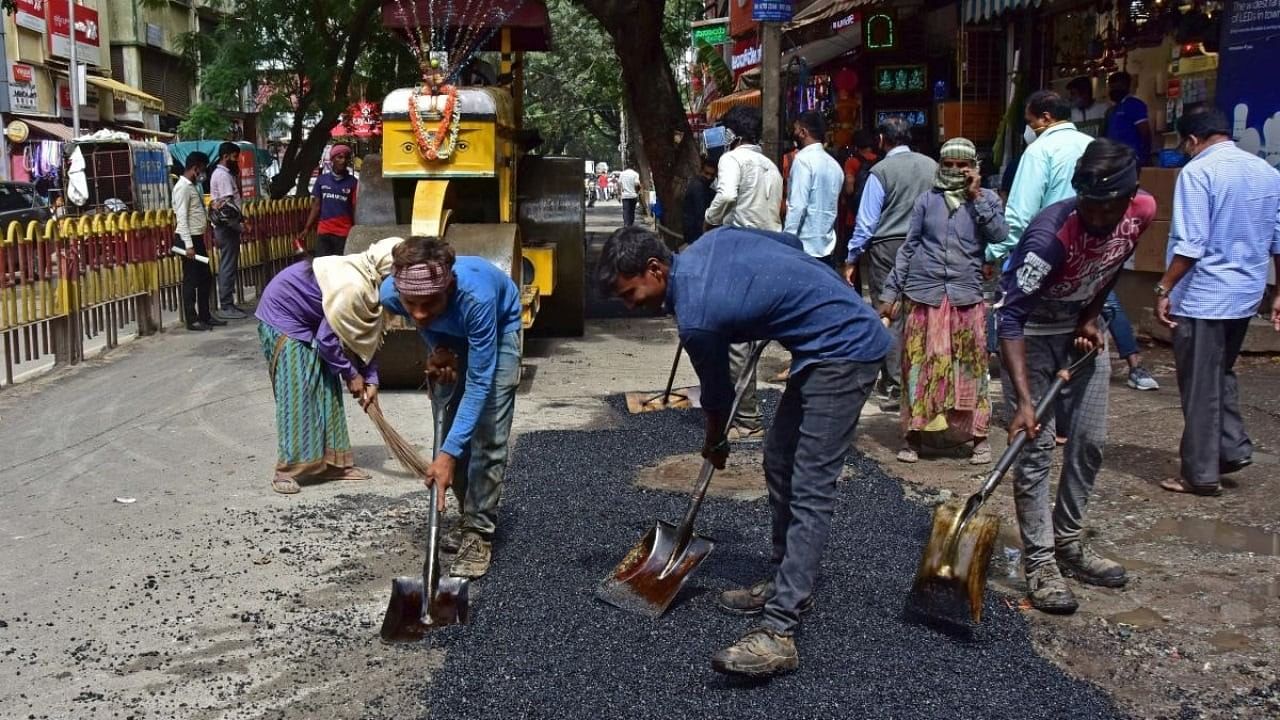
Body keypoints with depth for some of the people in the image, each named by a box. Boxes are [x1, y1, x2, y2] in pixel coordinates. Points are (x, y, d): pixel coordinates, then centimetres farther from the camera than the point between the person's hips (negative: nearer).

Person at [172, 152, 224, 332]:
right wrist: (188, 245, -24)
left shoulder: (191, 186, 15)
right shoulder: (182, 187, -15)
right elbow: (181, 218, -20)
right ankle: (192, 320, 4)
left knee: (205, 278, 13)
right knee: (191, 280, -3)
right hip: (189, 239, -10)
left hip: (198, 238, 10)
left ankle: (205, 315, 22)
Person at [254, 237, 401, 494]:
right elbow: (328, 338, -26)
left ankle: (332, 463, 14)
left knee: (327, 391, 8)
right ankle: (287, 470, -5)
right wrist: (351, 374, -15)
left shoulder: (370, 283, -3)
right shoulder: (351, 286, -33)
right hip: (282, 316, -9)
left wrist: (370, 379, -2)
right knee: (297, 394, -11)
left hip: (308, 321, 10)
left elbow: (367, 337, 4)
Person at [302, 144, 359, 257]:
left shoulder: (353, 182, 0)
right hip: (323, 231, 2)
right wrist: (307, 228, 3)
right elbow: (316, 206, 10)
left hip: (344, 233, -2)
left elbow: (355, 209, 0)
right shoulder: (321, 180, 6)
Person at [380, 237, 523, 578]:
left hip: (499, 326, -4)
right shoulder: (390, 293, -33)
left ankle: (479, 533, -6)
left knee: (487, 434, -14)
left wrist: (448, 454, -43)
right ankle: (473, 516, 21)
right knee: (447, 424, 4)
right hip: (450, 335, 4)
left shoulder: (476, 295, -46)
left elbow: (479, 382, -40)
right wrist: (436, 348, -21)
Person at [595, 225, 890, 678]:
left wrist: (714, 444, 19)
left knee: (809, 490, -15)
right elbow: (791, 243, 17)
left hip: (844, 350, -10)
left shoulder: (695, 316, -18)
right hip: (849, 330, 10)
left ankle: (779, 632, -17)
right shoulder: (711, 241, 4)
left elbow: (718, 393, -1)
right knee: (780, 464, 15)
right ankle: (786, 584, 25)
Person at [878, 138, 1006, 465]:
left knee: (970, 366, 1)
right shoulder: (928, 199, 10)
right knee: (919, 364, 3)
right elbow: (908, 247, 10)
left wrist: (976, 196, -8)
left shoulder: (987, 198, 8)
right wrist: (891, 291, 6)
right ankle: (912, 436, 13)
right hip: (923, 294, 1)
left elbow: (999, 235, -9)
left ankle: (979, 437, 11)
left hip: (966, 296, -1)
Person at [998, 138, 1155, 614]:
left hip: (1082, 329, 6)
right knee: (1037, 447, -8)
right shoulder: (1051, 234, -35)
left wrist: (1091, 317, -4)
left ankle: (1069, 543, 23)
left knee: (1089, 443, 9)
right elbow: (1011, 316, -36)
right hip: (1032, 332, -6)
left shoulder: (1143, 211, -16)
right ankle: (1040, 563, 0)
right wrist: (1024, 400, -42)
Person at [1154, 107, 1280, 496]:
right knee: (1221, 375, 25)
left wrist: (1164, 289, -13)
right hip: (1246, 295, 7)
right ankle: (1233, 448, 21)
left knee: (1200, 387, 3)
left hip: (1203, 297, -7)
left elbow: (1190, 244, -20)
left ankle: (1201, 473, 10)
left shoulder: (1198, 172, -14)